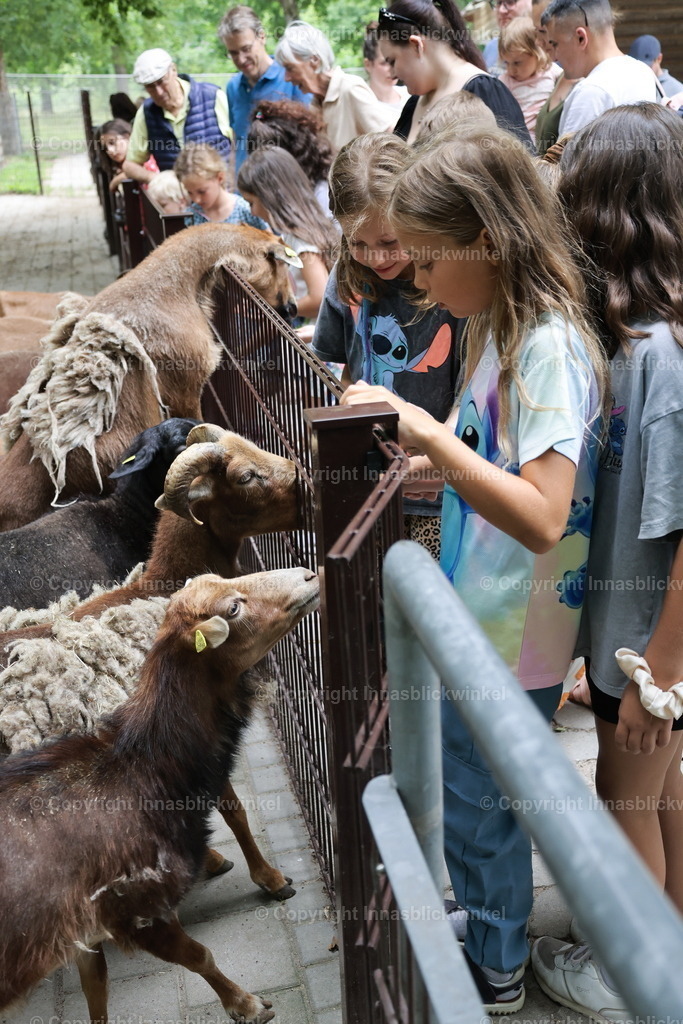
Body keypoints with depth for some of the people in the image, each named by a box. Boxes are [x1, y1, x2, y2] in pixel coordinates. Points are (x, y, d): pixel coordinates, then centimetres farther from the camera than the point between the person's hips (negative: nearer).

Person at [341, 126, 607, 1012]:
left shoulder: (550, 346, -24)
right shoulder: (499, 328, 5)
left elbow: (543, 518, -34)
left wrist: (430, 432, -37)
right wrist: (420, 454, 2)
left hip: (511, 642, -8)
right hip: (476, 622, 9)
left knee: (477, 807, 11)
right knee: (468, 796, 25)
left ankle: (494, 971, 35)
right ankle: (485, 925, 48)